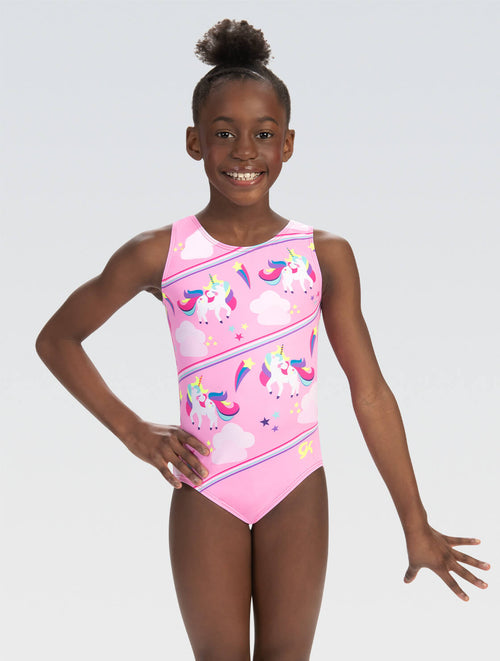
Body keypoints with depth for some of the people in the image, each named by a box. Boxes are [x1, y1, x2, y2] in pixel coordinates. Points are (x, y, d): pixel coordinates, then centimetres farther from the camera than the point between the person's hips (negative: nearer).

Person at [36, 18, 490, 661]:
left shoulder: (326, 255, -1)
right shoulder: (159, 255, -4)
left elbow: (370, 393, 1)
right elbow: (56, 339, 8)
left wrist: (416, 526, 3)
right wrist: (131, 429, -2)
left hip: (297, 492, 1)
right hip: (204, 493, -1)